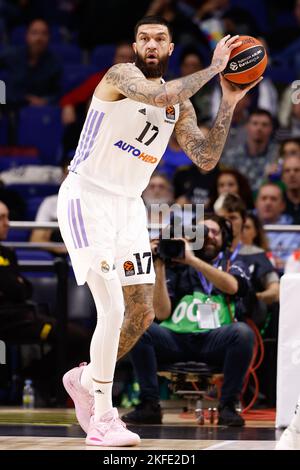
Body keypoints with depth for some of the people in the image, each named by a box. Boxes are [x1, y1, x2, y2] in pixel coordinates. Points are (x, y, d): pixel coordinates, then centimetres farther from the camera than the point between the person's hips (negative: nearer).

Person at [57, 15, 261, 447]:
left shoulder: (180, 106, 10)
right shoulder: (122, 76, -11)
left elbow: (206, 159, 1)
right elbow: (159, 96, -32)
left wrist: (229, 104, -6)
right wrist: (212, 69, -24)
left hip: (128, 205, 8)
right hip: (87, 199, -8)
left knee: (142, 315, 9)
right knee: (113, 309, -17)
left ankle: (86, 378, 32)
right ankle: (102, 420, -12)